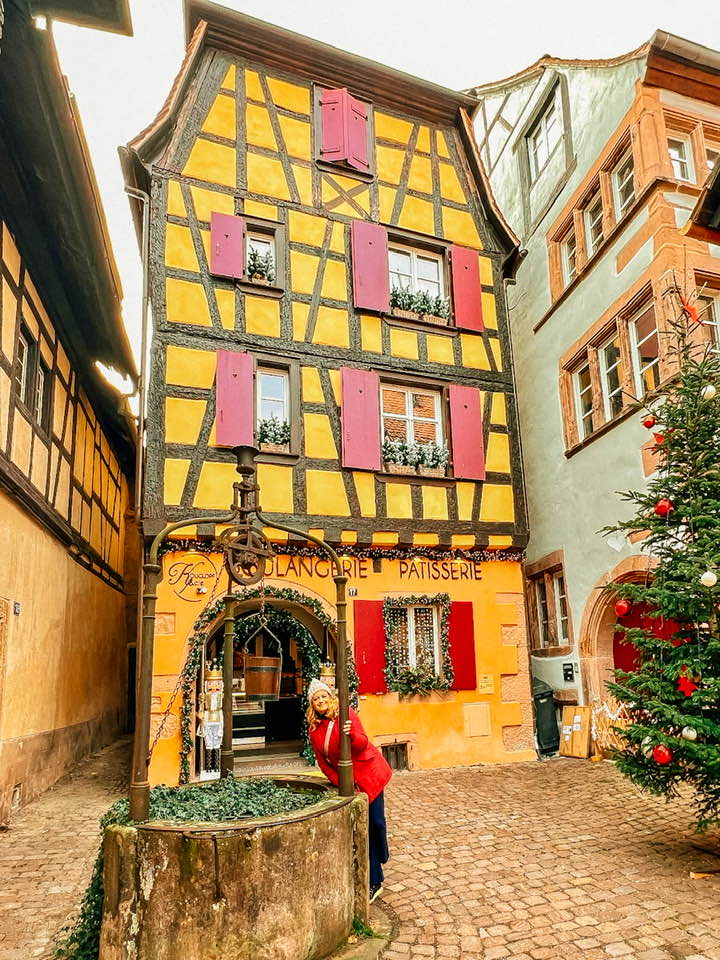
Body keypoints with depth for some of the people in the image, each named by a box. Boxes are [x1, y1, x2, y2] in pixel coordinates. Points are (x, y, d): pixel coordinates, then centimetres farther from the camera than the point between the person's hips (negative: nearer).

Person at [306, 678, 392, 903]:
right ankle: (374, 881, 16)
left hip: (369, 773, -4)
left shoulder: (346, 715, -15)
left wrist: (351, 735, -43)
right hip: (347, 780, 4)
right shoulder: (314, 728, 0)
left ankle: (380, 857, 32)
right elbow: (322, 761, 4)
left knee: (375, 821, 0)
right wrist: (339, 782, -5)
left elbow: (362, 744, -22)